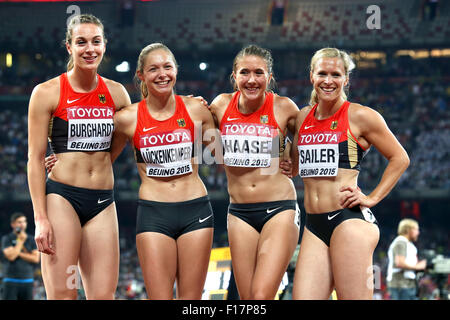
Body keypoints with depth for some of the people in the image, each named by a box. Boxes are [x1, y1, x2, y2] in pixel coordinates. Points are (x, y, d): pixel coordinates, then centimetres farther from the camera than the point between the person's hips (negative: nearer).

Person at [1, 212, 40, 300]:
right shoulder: (6, 239, 1)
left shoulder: (31, 239, 9)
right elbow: (11, 256, -13)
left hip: (27, 280, 3)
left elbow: (36, 258, -2)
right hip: (11, 280, -3)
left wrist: (19, 253, -8)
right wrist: (20, 241, -8)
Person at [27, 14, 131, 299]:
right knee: (62, 295, -8)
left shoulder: (117, 93, 10)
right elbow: (36, 158, -4)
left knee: (104, 295, -2)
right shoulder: (48, 93, -2)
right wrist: (41, 218, -9)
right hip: (62, 197, -4)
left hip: (103, 202, 4)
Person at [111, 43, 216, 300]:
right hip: (153, 213, -1)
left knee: (191, 299, 3)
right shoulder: (128, 118, -1)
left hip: (196, 211, 1)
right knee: (160, 298, -6)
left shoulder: (196, 110, 2)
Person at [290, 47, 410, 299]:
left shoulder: (360, 116, -1)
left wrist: (372, 198, -1)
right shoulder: (304, 117, 16)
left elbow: (400, 158, 4)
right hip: (314, 225, 6)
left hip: (350, 220, -6)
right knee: (302, 298, -7)